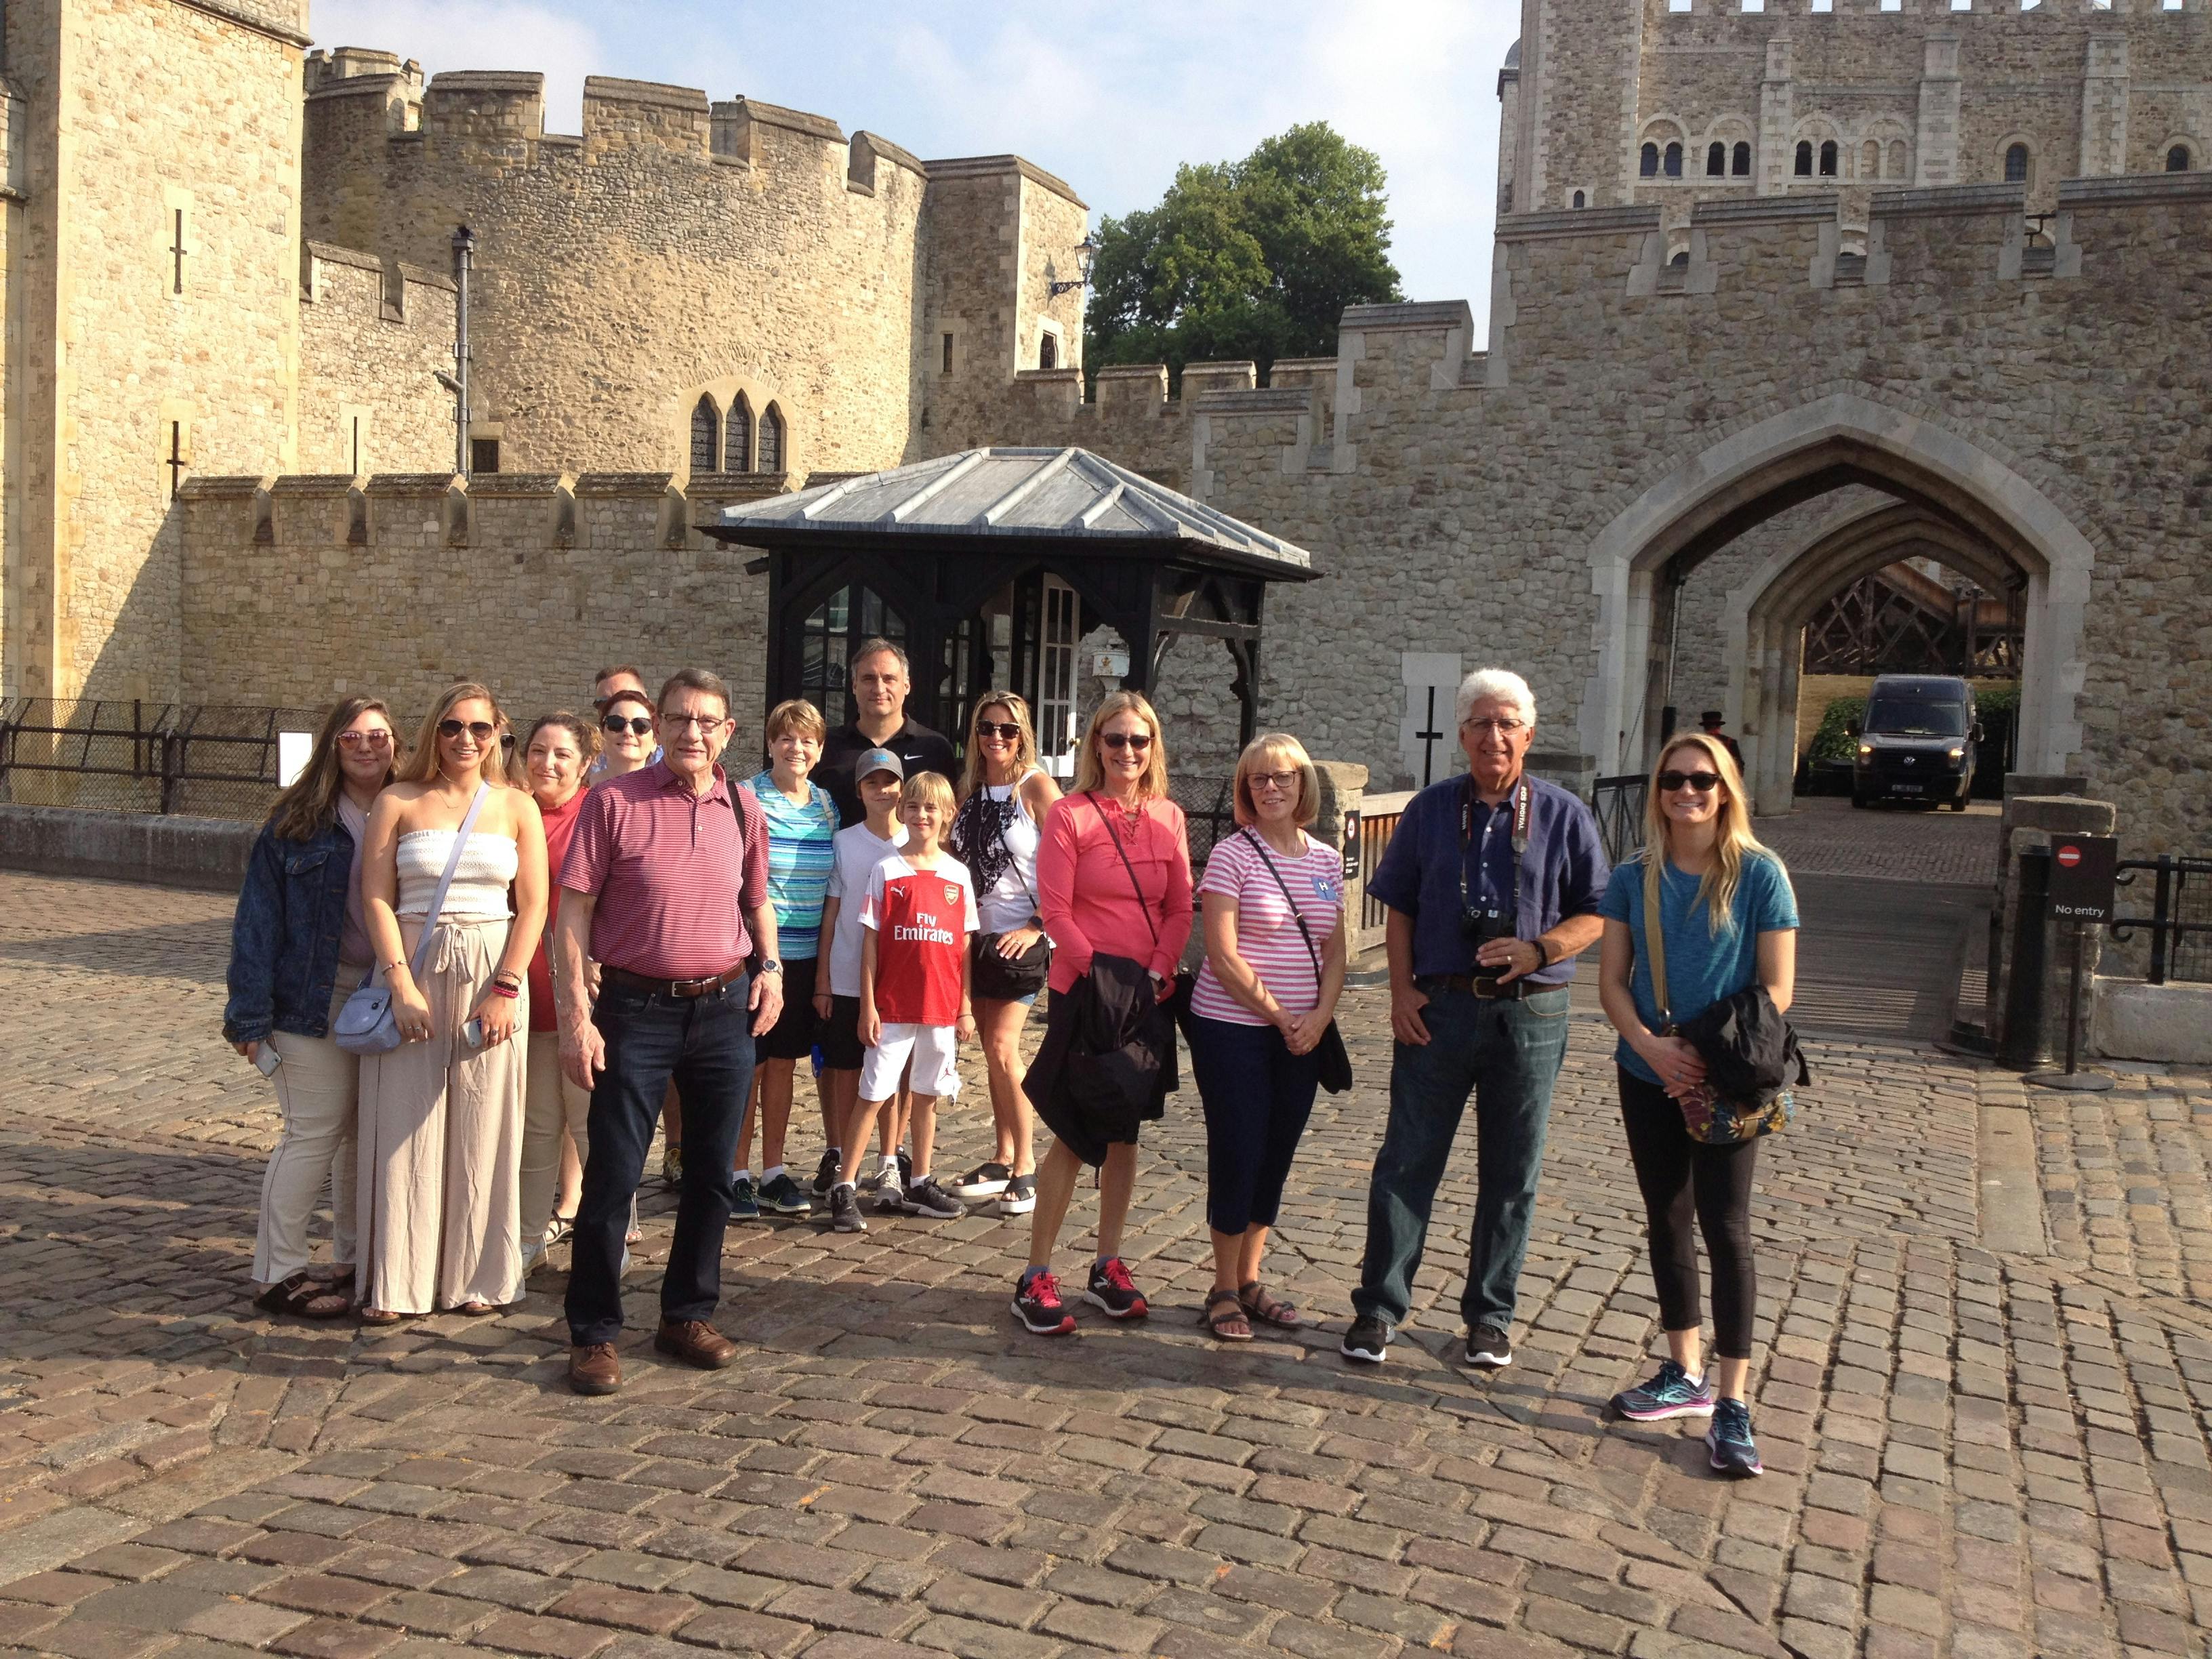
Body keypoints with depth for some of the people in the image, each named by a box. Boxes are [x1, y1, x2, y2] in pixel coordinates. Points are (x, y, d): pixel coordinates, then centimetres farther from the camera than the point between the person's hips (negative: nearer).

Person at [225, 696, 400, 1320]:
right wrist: (252, 1013, -11)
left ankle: (354, 1257, 22)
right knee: (316, 1130, -2)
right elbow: (258, 918, -5)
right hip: (317, 999, -3)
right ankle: (278, 1272, 9)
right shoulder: (297, 822, -4)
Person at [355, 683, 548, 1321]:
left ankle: (478, 1275, 16)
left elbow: (533, 905, 1)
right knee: (404, 1128, 2)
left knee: (482, 1129, 5)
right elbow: (376, 897, -2)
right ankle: (396, 1281, 12)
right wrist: (402, 986, -12)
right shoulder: (398, 802, 3)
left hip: (491, 979, 1)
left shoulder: (517, 807, 5)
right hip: (412, 972, 0)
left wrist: (505, 990, -9)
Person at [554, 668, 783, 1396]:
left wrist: (770, 966, 3)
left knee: (713, 1173, 11)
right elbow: (573, 911, -7)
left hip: (725, 1009, 4)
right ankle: (594, 1333, 13)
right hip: (637, 1009, -4)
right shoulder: (614, 802, -6)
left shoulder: (743, 809, 7)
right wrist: (575, 1016, -13)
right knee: (613, 1175, 0)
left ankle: (688, 1315, 27)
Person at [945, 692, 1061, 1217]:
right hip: (977, 934, 6)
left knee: (1002, 1046, -12)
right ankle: (1002, 1161, 20)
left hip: (1021, 935, -6)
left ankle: (1025, 1167, 0)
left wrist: (1037, 926, -14)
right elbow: (956, 860, 17)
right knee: (994, 1051, 11)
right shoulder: (970, 790, 10)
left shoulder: (1035, 787, -8)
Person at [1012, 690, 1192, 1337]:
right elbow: (1056, 911, -10)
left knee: (1125, 1133, 11)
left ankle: (1108, 1269, 23)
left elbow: (1181, 909, 5)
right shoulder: (1070, 815, -6)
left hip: (1147, 993, 5)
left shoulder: (1168, 818, 7)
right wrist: (1100, 972, -16)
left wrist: (1158, 971, -8)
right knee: (1076, 1135, -3)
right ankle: (1035, 1279, 7)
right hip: (1084, 989, -4)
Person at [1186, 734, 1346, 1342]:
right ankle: (1224, 1291, 14)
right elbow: (1223, 953, -14)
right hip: (1233, 1029, -5)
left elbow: (1334, 951, 10)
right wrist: (1279, 1015, -12)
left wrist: (1319, 1017, -6)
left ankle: (1249, 1280, 25)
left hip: (1302, 1035, 5)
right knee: (1238, 1156, 0)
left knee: (1277, 1158, 11)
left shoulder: (1326, 860, 8)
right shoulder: (1233, 854, -9)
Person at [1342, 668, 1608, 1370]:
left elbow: (1596, 914, 3)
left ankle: (1490, 1314, 23)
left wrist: (1537, 951, -15)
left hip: (1529, 1014, 0)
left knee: (1511, 1174, 9)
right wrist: (1401, 990, -2)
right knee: (1407, 1160, 2)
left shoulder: (1563, 815, 3)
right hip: (1438, 1008, 0)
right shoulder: (1431, 809, 6)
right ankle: (1378, 1308, 12)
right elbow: (1399, 908, 8)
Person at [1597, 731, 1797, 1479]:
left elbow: (1777, 987, -8)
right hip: (1650, 1077, 4)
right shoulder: (1635, 879, 3)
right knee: (1667, 1221, 13)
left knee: (1724, 1227, -5)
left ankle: (1732, 1404, 2)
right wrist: (1651, 1046, -15)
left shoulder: (1759, 874, -7)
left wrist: (1719, 1057, -17)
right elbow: (1611, 978, 1)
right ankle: (1686, 1375, 28)